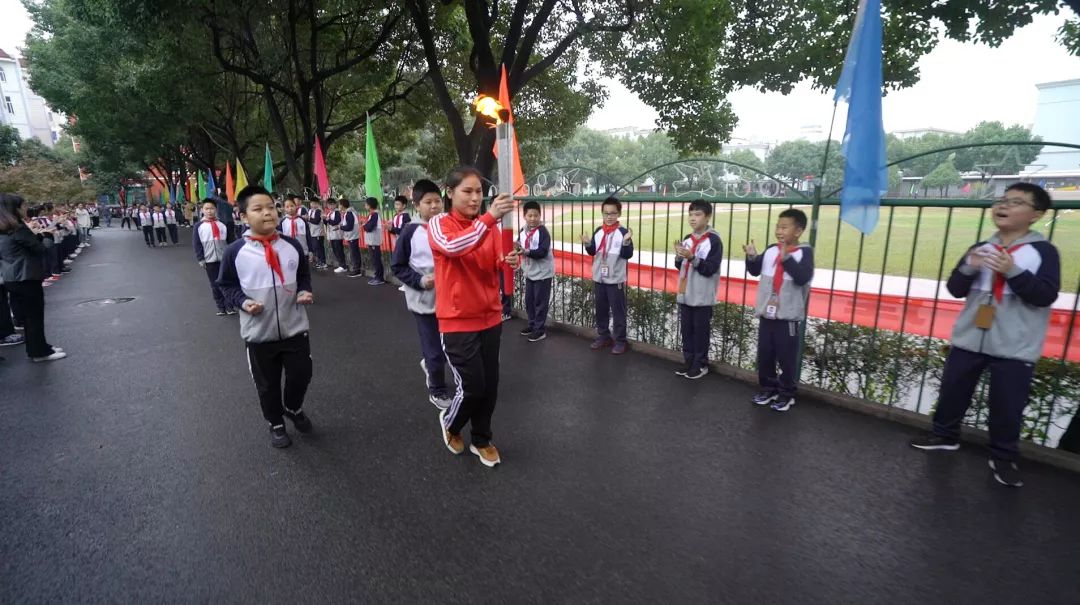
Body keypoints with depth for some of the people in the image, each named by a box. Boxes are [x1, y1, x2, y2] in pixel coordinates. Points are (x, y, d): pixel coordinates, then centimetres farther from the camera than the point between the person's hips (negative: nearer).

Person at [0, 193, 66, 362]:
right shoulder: (18, 228, -16)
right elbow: (39, 248, -12)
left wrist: (31, 232, 9)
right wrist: (34, 234, 3)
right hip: (26, 278, -8)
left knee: (27, 315, 16)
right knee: (35, 315, 0)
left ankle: (35, 348, 24)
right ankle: (40, 351, 7)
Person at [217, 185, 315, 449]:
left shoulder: (292, 246, -3)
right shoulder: (235, 251, -10)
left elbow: (303, 276, 11)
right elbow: (227, 285, 1)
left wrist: (304, 292, -8)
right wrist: (243, 302, -16)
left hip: (295, 328, 2)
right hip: (259, 333, -1)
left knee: (301, 375, 12)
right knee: (267, 384, 14)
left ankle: (293, 408, 44)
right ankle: (276, 424, 38)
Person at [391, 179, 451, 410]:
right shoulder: (410, 231, -9)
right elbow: (397, 266, -4)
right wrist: (420, 281, -16)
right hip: (424, 301, -3)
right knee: (435, 350, 5)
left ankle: (429, 364, 49)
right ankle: (437, 390, 29)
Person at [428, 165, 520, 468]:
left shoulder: (489, 226, 4)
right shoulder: (438, 224, -10)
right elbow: (452, 247, -33)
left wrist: (507, 262, -11)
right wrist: (489, 217, -42)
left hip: (490, 317, 5)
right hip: (457, 320, -5)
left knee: (490, 385, 11)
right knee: (472, 387, -1)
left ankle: (482, 440, 34)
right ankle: (450, 422, 33)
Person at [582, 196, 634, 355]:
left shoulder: (623, 232, -9)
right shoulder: (598, 231, 5)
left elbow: (628, 255, -13)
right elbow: (592, 252, 10)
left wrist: (626, 242, -30)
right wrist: (588, 244, -10)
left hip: (616, 280, -5)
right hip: (598, 278, 5)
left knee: (618, 312, 3)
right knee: (601, 310, 15)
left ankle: (620, 341, 13)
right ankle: (603, 336, 29)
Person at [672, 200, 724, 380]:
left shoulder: (714, 241, -10)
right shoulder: (687, 239, 8)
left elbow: (710, 269, -17)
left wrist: (692, 257, -26)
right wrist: (679, 256, -8)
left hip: (702, 297, -6)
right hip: (685, 295, 6)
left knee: (701, 331, 4)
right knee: (686, 330, 12)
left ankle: (701, 364, 17)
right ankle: (688, 361, 24)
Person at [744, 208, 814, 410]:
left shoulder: (804, 252, -8)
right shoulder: (771, 250, 3)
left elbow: (803, 278, -21)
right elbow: (755, 271, 7)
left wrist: (786, 258, -30)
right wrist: (752, 257, -12)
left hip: (788, 316, -5)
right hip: (766, 314, 5)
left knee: (787, 358, 6)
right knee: (764, 356, 14)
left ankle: (786, 394, 23)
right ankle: (768, 389, 30)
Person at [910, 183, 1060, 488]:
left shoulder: (1044, 251, -5)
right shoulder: (980, 248, 7)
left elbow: (1046, 296, -14)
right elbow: (955, 289, 2)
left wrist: (1012, 271, -26)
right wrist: (969, 267, -17)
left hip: (1015, 348, -4)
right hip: (969, 340, 4)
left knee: (1007, 406, 4)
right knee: (952, 392, 13)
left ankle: (1004, 458, 22)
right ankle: (945, 435, 31)